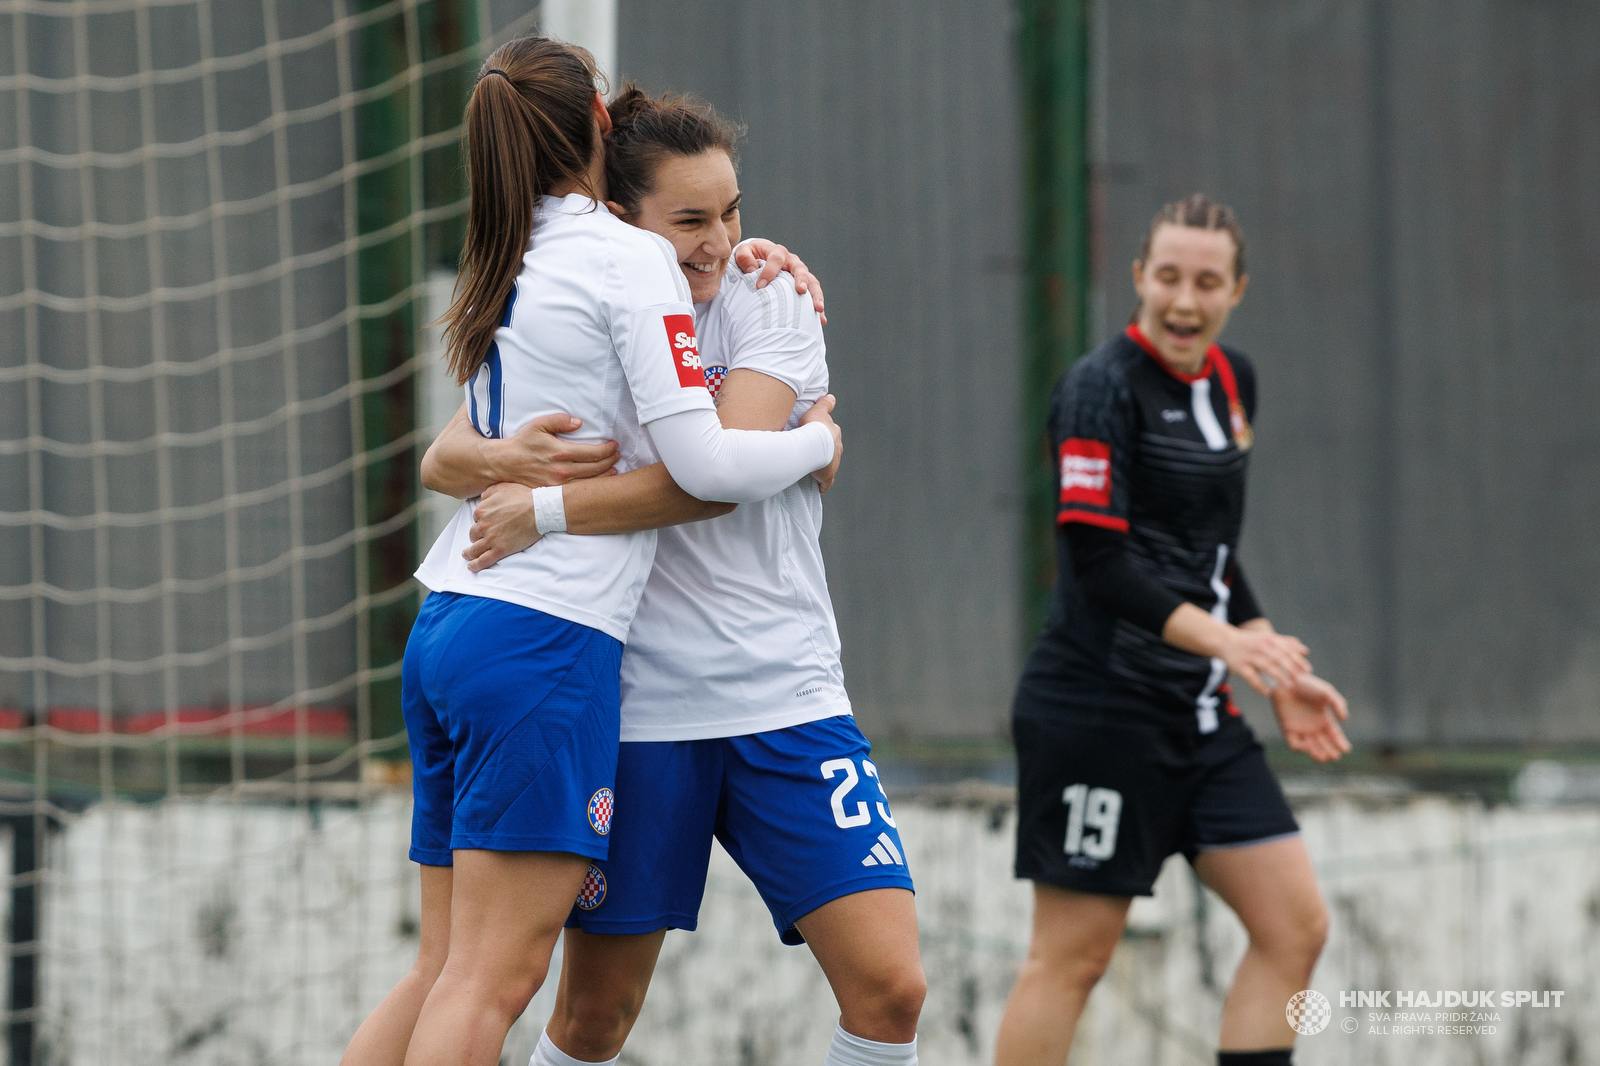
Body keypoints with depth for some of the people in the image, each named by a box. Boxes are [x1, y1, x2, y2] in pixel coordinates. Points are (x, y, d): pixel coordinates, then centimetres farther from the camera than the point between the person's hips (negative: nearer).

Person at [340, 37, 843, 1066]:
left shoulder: (503, 272, 16)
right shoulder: (628, 257, -6)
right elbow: (702, 463, -11)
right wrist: (817, 440, 8)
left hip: (445, 627, 8)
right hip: (546, 638, -8)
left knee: (446, 971, 11)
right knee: (492, 979, -10)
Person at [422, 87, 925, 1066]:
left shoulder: (769, 301, -2)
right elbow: (444, 461, -3)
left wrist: (548, 510, -20)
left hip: (784, 698, 0)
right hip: (636, 711, 1)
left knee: (890, 985, -11)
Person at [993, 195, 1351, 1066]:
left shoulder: (1232, 381, 13)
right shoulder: (1104, 386, -12)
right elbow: (1096, 560, -20)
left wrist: (1280, 677, 19)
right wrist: (1220, 637, -31)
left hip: (1200, 715, 8)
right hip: (1100, 708, -8)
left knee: (1295, 926, 3)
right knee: (1074, 954, -6)